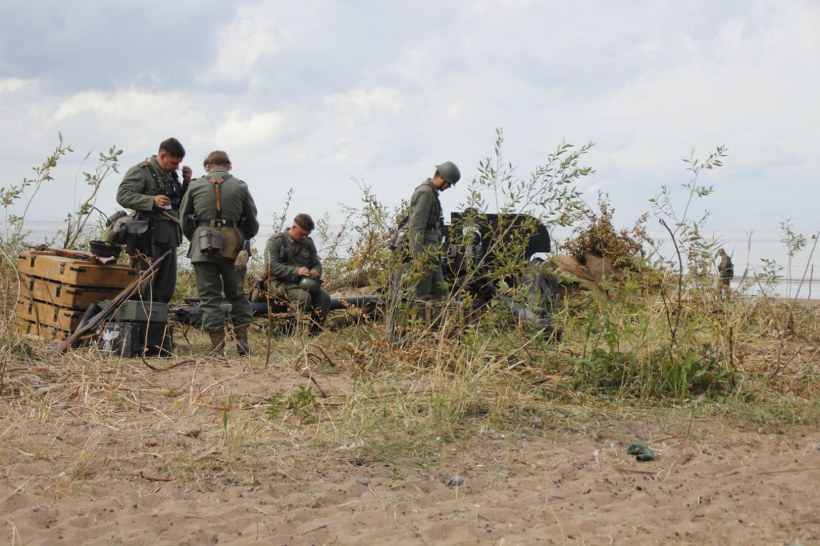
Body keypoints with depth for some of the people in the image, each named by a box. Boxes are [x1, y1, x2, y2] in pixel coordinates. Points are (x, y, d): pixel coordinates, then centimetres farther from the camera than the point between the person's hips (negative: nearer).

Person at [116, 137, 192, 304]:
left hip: (170, 238, 8)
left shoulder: (171, 175, 19)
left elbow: (181, 203, 23)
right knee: (145, 288, -5)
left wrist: (186, 182, 7)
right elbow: (123, 196, -14)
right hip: (150, 237, -8)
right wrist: (152, 201, -25)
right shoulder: (141, 171, -4)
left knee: (167, 289, 10)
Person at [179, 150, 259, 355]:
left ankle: (217, 347, 0)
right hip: (232, 247, 1)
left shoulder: (195, 185, 7)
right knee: (237, 294, 14)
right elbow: (252, 223, 12)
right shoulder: (240, 187, 6)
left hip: (203, 247, 0)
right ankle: (242, 342, 8)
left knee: (209, 297, 3)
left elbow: (184, 219, 12)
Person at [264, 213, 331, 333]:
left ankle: (314, 333, -15)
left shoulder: (308, 243, 16)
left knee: (324, 297, -22)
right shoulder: (276, 241, -3)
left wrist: (316, 271, -7)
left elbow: (317, 264, 21)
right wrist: (296, 271, -24)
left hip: (303, 283, 6)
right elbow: (270, 266, -14)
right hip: (281, 282, -6)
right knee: (304, 296, -35)